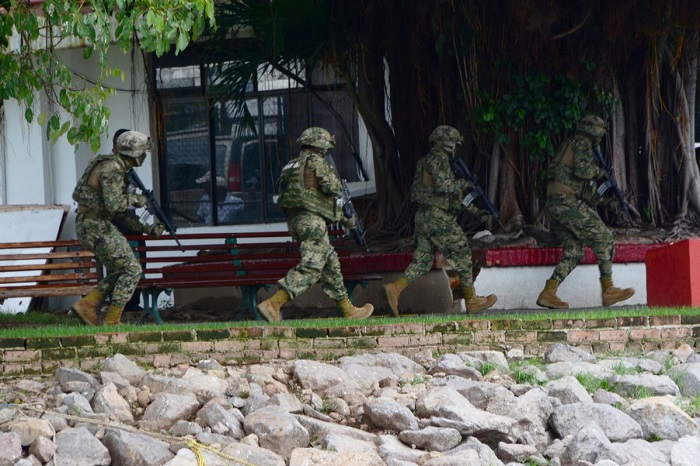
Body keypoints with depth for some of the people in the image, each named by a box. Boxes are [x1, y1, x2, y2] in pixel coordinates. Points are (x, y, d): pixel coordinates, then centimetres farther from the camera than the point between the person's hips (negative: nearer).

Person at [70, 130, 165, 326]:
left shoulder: (117, 169, 17)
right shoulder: (112, 169, -16)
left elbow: (121, 213, 21)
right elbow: (114, 205, -27)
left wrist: (146, 228, 15)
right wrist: (135, 199, -9)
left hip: (88, 225, 10)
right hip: (96, 226, -10)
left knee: (118, 272, 17)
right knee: (132, 270, -5)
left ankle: (85, 305, 11)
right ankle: (112, 322, -3)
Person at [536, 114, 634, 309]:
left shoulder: (568, 145, 27)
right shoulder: (582, 143, -2)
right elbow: (582, 170, -17)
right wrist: (598, 171, 3)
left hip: (552, 204, 9)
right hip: (568, 202, -9)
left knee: (574, 251, 8)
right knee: (603, 238, -5)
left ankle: (548, 293, -4)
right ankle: (608, 290, -8)